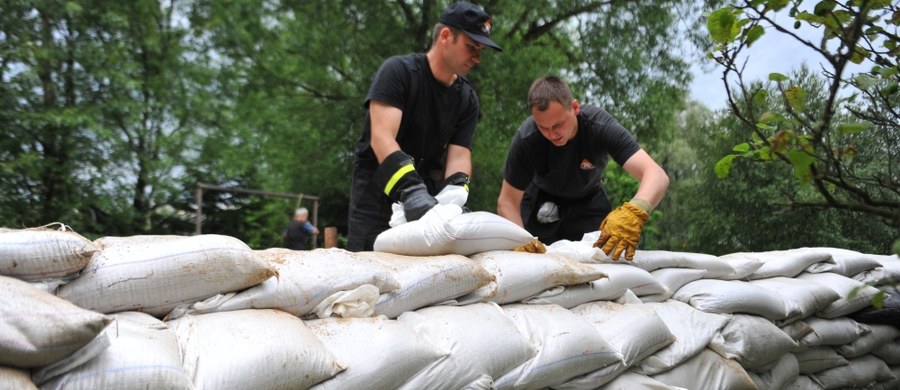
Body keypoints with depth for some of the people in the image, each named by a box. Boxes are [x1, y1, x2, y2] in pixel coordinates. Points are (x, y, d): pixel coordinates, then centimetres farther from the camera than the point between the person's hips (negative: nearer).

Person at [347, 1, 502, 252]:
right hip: (378, 195, -4)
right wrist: (410, 190, -38)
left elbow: (459, 154, -4)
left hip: (427, 196, 5)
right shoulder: (399, 71, -11)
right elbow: (381, 138, -24)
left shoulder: (468, 100, 5)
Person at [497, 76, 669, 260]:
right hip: (541, 201, 0)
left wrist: (634, 211, -64)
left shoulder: (600, 126, -34)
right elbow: (508, 201, -23)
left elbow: (657, 175, -43)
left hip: (589, 200, 1)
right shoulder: (526, 139, -32)